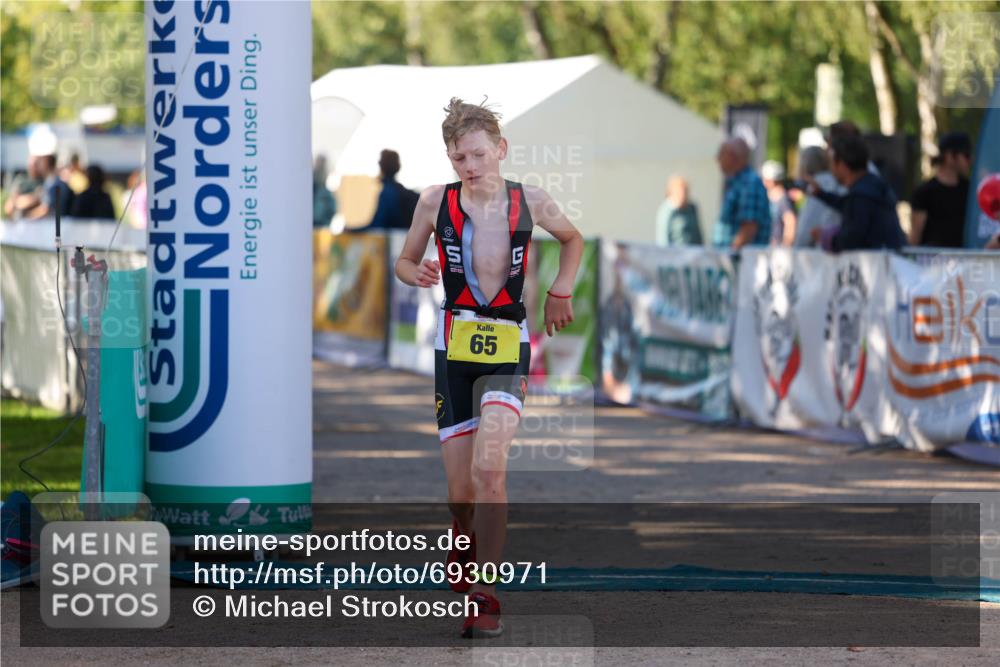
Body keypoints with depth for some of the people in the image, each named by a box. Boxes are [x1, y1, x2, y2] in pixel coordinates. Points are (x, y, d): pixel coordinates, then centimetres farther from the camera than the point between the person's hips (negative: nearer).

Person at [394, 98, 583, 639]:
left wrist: (560, 291, 13)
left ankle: (484, 594, -19)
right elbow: (404, 260, 16)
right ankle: (465, 538, 39)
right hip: (454, 343, 1)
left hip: (508, 346, -1)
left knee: (488, 465, -23)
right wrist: (420, 275, -6)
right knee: (461, 490, 2)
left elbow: (572, 239, 25)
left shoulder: (530, 202, 4)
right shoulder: (436, 202, 3)